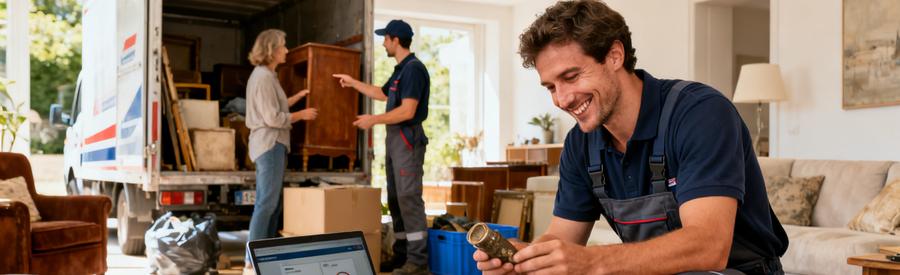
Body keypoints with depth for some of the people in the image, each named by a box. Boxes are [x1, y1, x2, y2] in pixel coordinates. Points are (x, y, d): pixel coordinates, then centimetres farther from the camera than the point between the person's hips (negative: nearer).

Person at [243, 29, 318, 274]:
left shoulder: (265, 75, 17)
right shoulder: (263, 77, -15)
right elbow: (273, 118, -20)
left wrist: (299, 96, 23)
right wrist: (302, 115, -9)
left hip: (271, 144, 11)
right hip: (270, 144, -11)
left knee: (271, 203, 13)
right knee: (266, 204, -10)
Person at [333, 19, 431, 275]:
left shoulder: (414, 68, -14)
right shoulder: (400, 69, 16)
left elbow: (407, 111, -21)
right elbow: (382, 94, 32)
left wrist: (374, 120, -15)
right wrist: (353, 83, 32)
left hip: (408, 138, -10)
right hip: (395, 138, 10)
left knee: (409, 197, -12)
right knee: (395, 198, 12)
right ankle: (401, 254, 19)